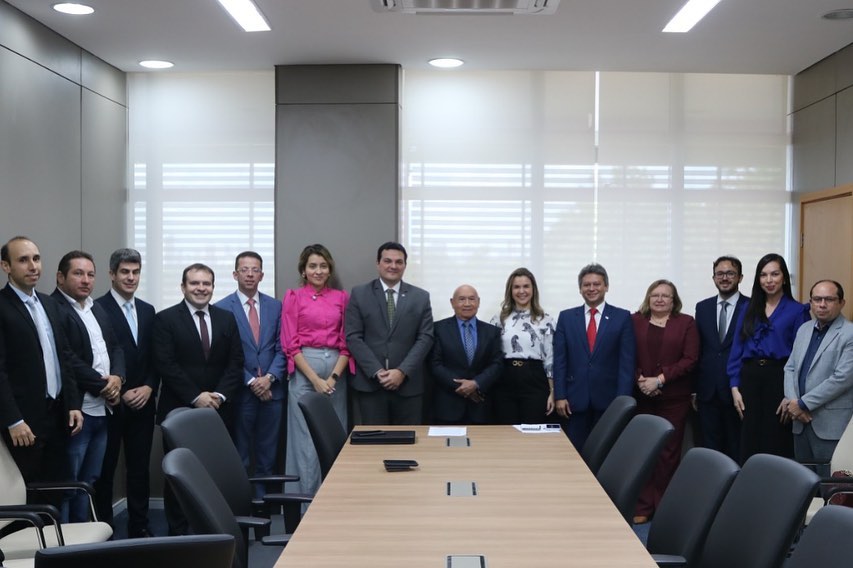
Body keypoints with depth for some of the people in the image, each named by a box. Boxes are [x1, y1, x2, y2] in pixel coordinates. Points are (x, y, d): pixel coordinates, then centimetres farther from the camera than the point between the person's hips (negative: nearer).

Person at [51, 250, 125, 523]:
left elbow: (115, 347, 16)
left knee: (88, 481, 15)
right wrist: (104, 386, -12)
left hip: (102, 410, 9)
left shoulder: (97, 309, 17)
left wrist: (117, 378, -4)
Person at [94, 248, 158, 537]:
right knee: (104, 469, 3)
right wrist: (120, 393, -12)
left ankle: (139, 526, 18)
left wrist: (149, 387, -3)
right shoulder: (97, 309, -7)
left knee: (140, 468, 9)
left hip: (143, 403, 5)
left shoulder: (148, 310, 12)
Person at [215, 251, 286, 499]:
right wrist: (250, 381, -10)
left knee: (267, 454, 8)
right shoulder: (222, 308, -2)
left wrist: (270, 377, -9)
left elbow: (281, 347, 5)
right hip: (240, 392, -3)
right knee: (239, 457, 4)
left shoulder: (275, 306, 8)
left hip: (271, 390, 3)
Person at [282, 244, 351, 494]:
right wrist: (315, 379, -10)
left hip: (336, 370, 3)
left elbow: (346, 341, 8)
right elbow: (290, 344, -2)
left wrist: (334, 376, -6)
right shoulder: (293, 297, 3)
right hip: (304, 370, -3)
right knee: (307, 436, -4)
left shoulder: (341, 297, 10)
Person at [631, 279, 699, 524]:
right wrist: (639, 379, -12)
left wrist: (659, 379, -11)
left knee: (668, 452, 2)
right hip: (641, 397, 1)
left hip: (674, 398, -1)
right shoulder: (635, 321, 8)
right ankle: (643, 506, 6)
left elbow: (690, 359, -3)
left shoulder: (686, 323, 5)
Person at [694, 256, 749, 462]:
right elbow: (697, 350, 11)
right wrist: (694, 389, 8)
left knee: (737, 449, 4)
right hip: (708, 391, 4)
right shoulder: (703, 308, 10)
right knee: (709, 448, 7)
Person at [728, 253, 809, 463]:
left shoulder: (797, 311, 0)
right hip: (750, 377, 3)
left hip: (779, 378, -3)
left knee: (776, 442, 2)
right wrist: (735, 387, 1)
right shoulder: (749, 309, 11)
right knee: (749, 442, 5)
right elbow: (737, 349, 9)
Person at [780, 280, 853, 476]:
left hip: (831, 424, -7)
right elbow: (790, 367, 14)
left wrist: (803, 404, -13)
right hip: (801, 420, 7)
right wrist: (791, 400, -4)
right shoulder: (804, 329, 15)